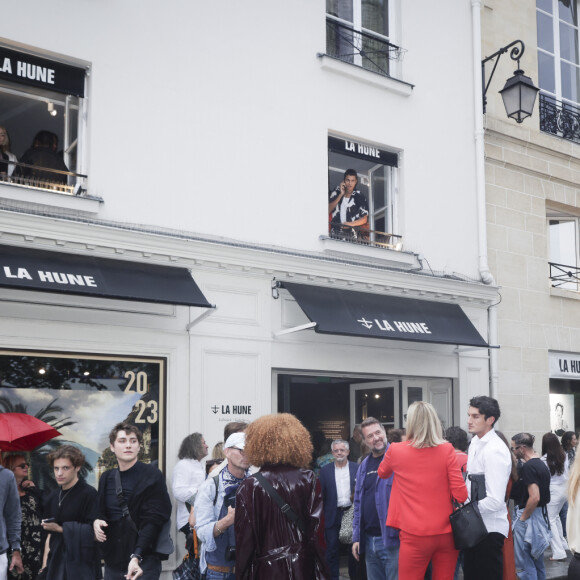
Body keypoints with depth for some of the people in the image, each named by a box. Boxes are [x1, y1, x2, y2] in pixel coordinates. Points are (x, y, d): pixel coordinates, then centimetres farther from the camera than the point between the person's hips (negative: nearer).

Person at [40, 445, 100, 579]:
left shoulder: (89, 494, -10)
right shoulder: (53, 497, 12)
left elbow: (93, 533, -13)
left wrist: (60, 529, -10)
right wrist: (45, 565, 13)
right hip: (56, 566, 6)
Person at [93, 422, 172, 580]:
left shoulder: (152, 476, -7)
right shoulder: (107, 478, 11)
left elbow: (153, 521, -14)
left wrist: (137, 557, -24)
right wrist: (97, 521, -2)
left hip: (142, 562, -5)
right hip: (113, 561, 5)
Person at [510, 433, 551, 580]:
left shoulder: (528, 467, -19)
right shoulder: (541, 464, 10)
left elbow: (534, 497, -27)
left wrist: (522, 517, -15)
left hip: (528, 516, -10)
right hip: (541, 517, 10)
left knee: (523, 564, -4)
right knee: (537, 561, 18)